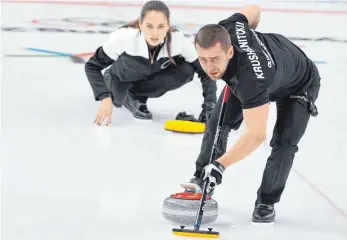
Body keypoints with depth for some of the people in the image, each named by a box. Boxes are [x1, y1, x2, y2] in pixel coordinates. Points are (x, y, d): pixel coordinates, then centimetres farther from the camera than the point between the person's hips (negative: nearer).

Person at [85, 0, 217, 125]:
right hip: (123, 78, 0)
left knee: (187, 70, -24)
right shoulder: (124, 37, -38)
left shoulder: (179, 41, -33)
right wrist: (105, 98, -39)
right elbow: (91, 66, -27)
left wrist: (209, 107, -33)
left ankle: (136, 94, -2)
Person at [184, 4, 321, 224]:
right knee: (218, 123, -1)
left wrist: (220, 165, -56)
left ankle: (266, 202, -1)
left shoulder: (251, 78, -50)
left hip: (299, 85, -7)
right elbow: (253, 10, -13)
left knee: (284, 142, -19)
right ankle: (201, 180, 13)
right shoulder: (224, 30, -35)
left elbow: (256, 135, -50)